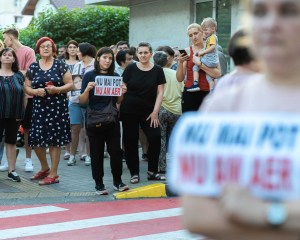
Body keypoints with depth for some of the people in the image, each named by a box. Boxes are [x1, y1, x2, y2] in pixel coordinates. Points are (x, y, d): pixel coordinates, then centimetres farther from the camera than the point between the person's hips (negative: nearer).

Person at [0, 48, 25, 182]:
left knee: (11, 142, 10)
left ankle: (12, 170, 16)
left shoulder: (19, 76, 8)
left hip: (13, 115, 3)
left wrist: (21, 114, 1)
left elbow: (23, 95, 8)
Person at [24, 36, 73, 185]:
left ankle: (53, 174, 7)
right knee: (36, 139, 1)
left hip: (57, 107, -3)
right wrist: (35, 91, -11)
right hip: (39, 107, 3)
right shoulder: (33, 67, 8)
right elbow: (27, 87, 10)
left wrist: (57, 89, -17)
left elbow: (70, 84, -1)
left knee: (55, 139, -3)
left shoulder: (60, 65, 1)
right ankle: (44, 168, 25)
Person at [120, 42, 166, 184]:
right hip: (129, 111, 0)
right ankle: (134, 173, 15)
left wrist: (155, 112, -7)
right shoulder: (130, 69, 0)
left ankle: (152, 172, 3)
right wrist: (118, 108, -3)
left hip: (148, 112, 0)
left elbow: (160, 93, 0)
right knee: (131, 141, 2)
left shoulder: (157, 71, 2)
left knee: (155, 137, -11)